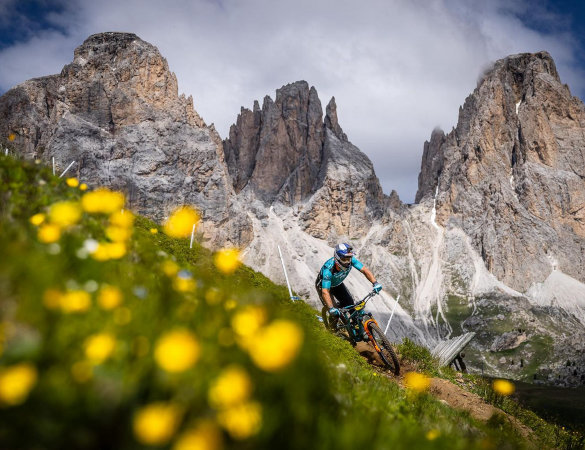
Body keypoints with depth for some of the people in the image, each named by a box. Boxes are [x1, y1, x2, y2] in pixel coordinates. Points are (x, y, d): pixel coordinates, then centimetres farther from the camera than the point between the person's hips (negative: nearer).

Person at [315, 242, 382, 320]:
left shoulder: (351, 260, -30)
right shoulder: (329, 269, -43)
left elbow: (365, 270, -30)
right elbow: (325, 292, -46)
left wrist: (375, 283, -46)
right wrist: (331, 309, -57)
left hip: (337, 283, 5)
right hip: (323, 285, -5)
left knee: (349, 303, -9)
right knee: (334, 313, -14)